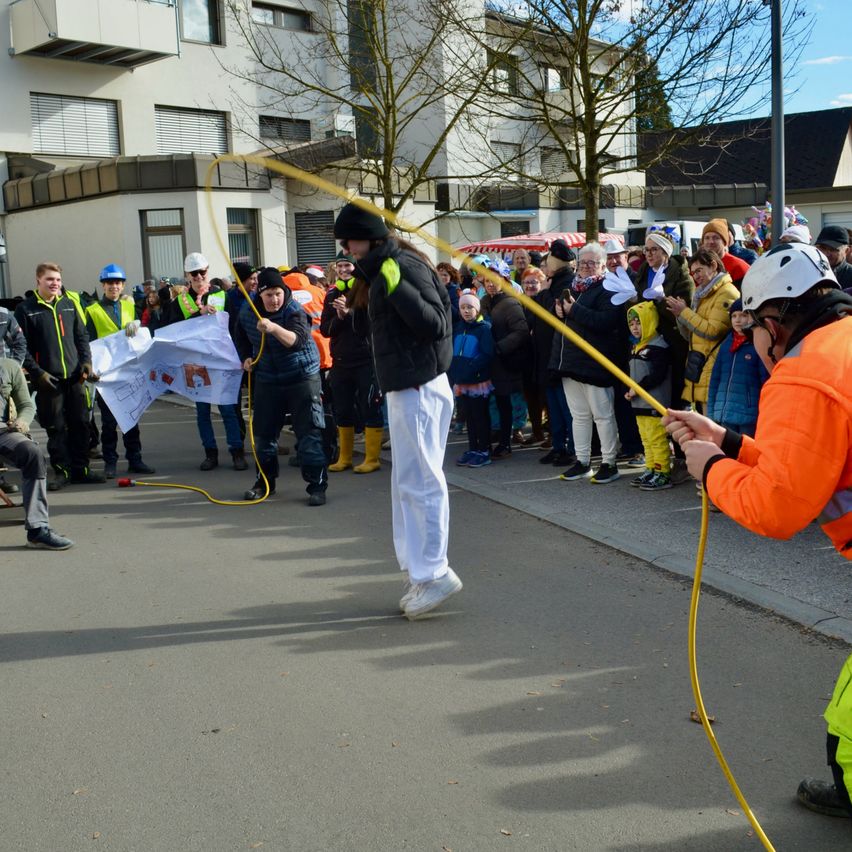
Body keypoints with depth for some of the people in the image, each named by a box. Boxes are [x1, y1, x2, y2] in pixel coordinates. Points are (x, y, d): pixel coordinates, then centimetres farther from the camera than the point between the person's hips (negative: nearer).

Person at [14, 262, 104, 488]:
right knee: (55, 428, 1)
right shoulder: (26, 309, -1)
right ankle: (62, 471, 10)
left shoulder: (68, 304, 11)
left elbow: (82, 336, 16)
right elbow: (21, 346, -4)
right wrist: (37, 372, -12)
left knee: (80, 424, 5)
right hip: (48, 379, -4)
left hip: (74, 376, 4)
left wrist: (86, 361, 3)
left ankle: (80, 470, 14)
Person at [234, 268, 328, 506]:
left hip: (302, 378, -5)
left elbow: (297, 339, -41)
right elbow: (241, 335, 19)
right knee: (263, 432, 11)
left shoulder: (295, 312, -20)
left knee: (309, 433, -8)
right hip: (266, 379, 5)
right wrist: (246, 357, 5)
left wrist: (274, 328, -56)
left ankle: (317, 486, -1)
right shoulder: (249, 310, -3)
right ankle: (265, 481, 29)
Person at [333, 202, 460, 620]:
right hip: (406, 386, 11)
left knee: (417, 481, -8)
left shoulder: (405, 266, -13)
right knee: (408, 483, 12)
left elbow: (434, 324, -21)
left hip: (418, 388, -11)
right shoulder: (383, 271, 17)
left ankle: (434, 572, -2)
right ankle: (424, 573, 19)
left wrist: (397, 289, -29)